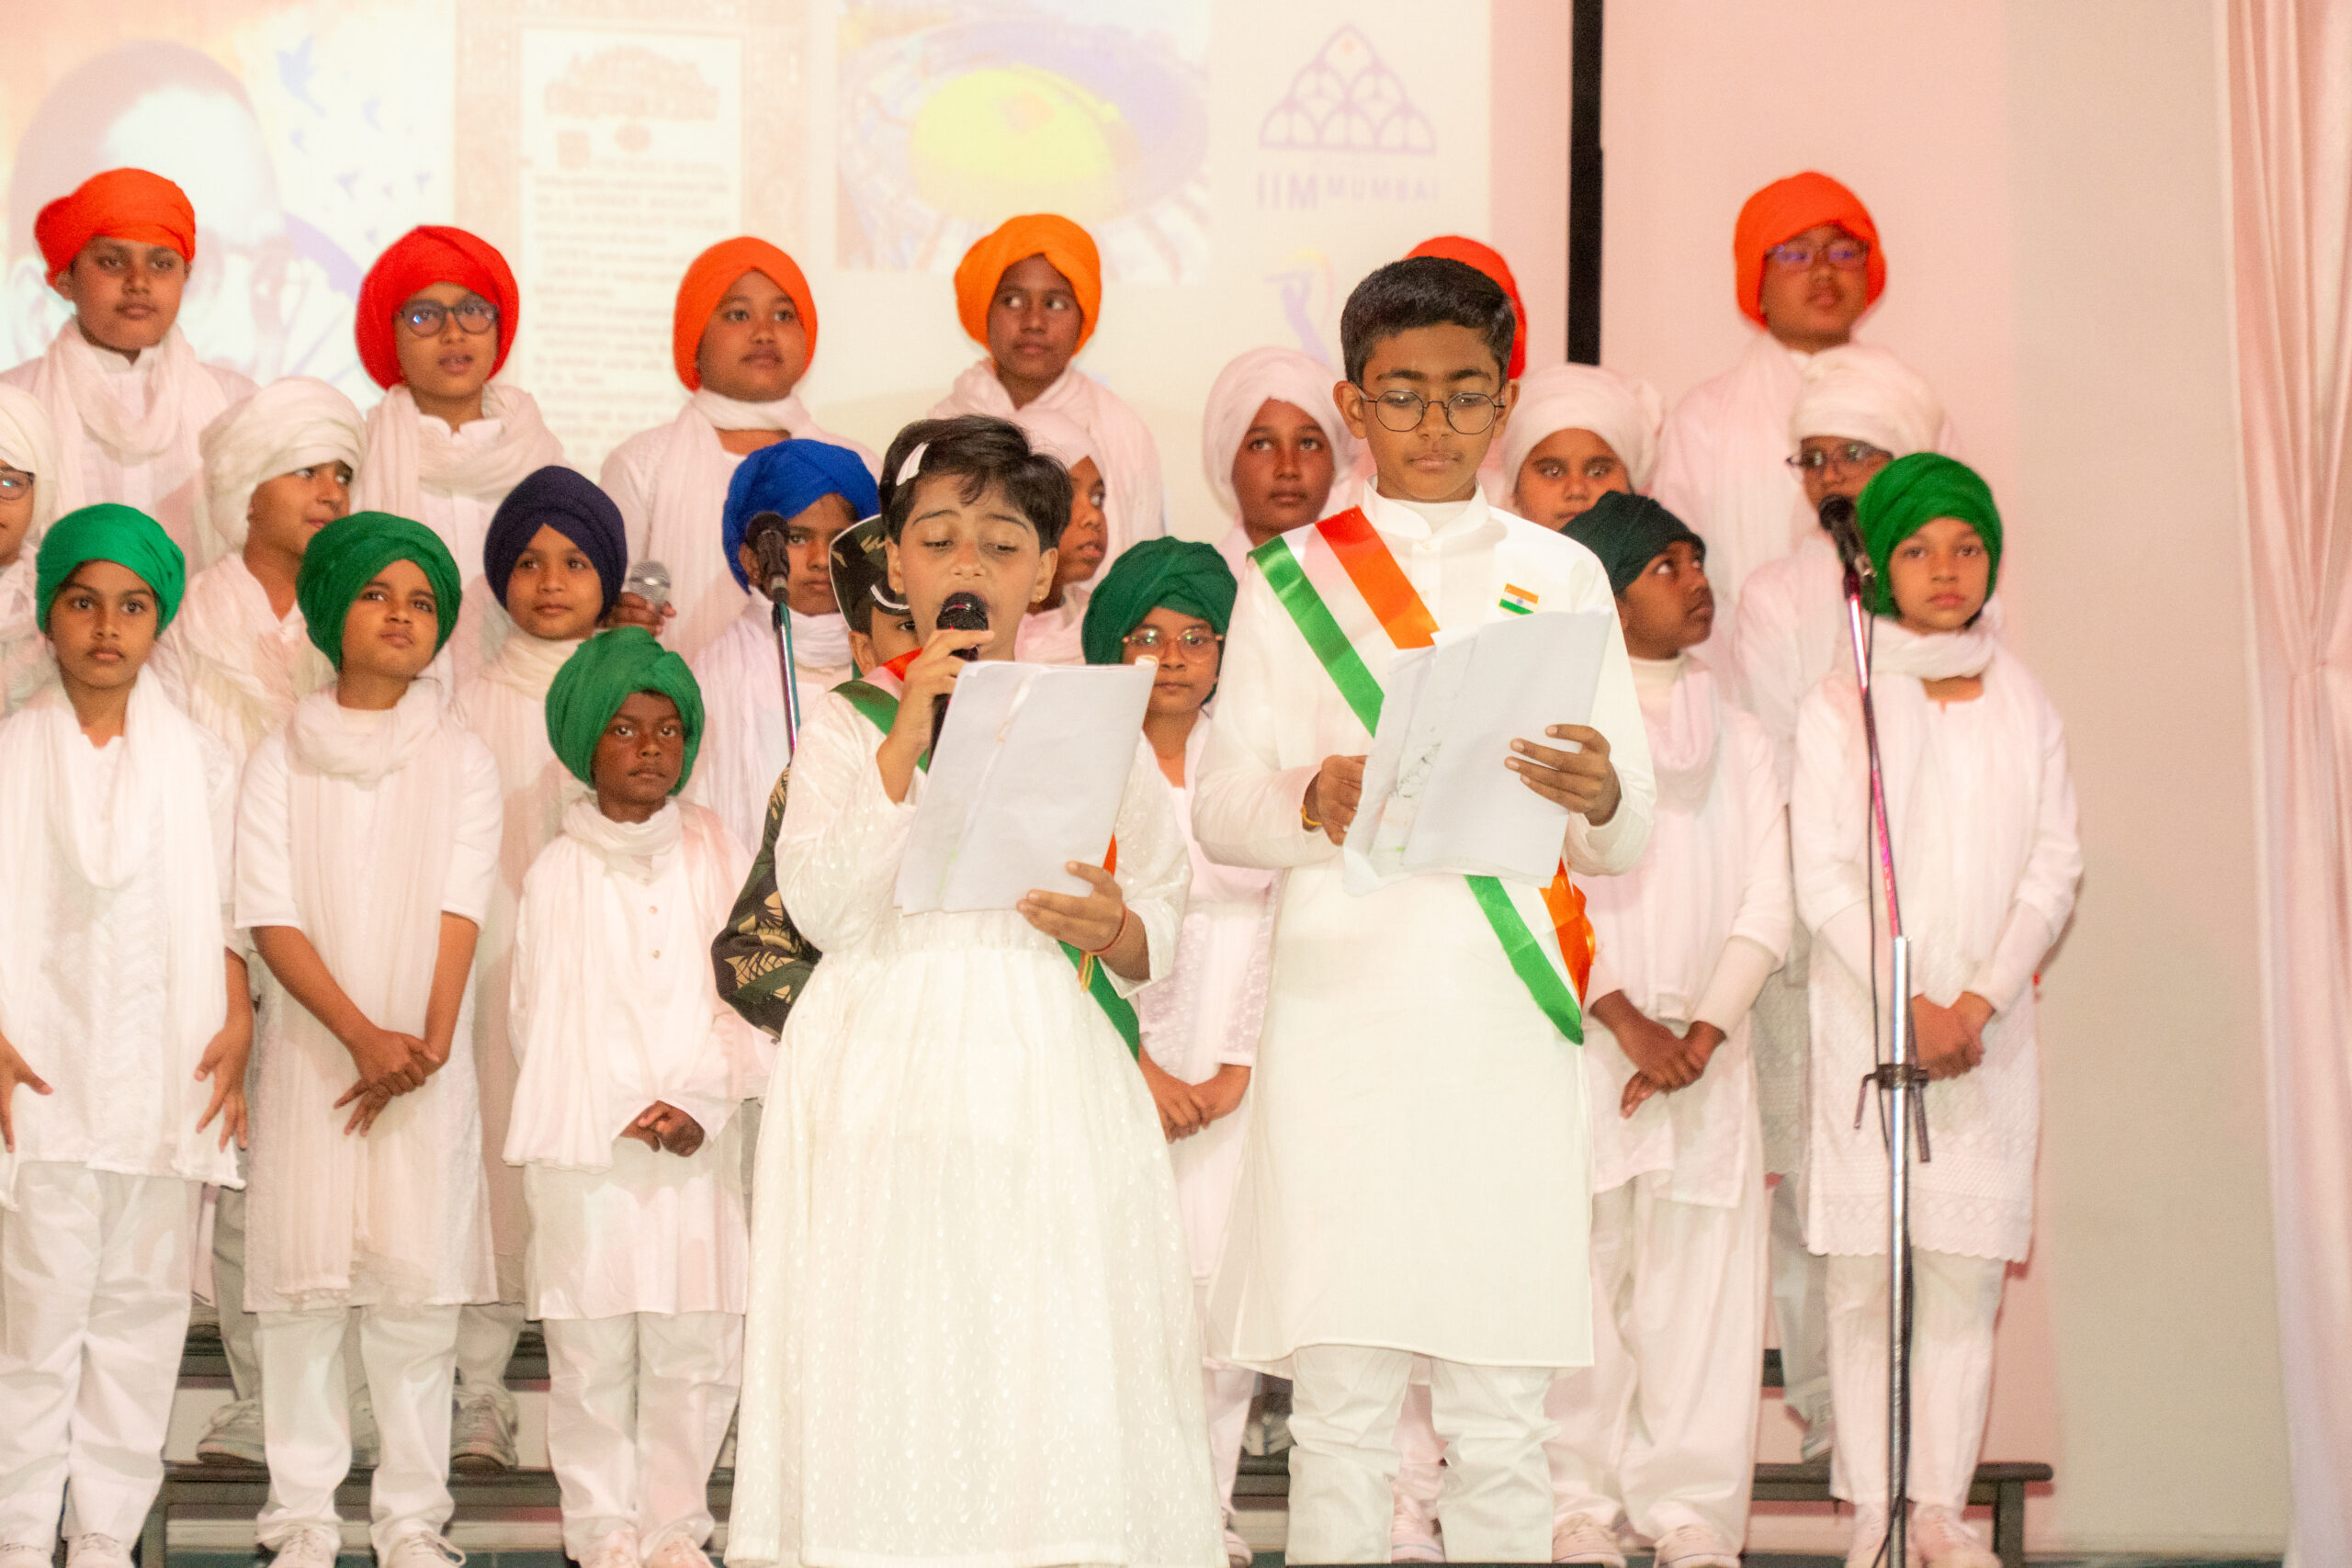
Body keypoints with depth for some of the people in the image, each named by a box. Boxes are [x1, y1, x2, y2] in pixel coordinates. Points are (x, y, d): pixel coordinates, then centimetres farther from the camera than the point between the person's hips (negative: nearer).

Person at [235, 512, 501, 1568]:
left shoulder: (462, 762, 7)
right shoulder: (281, 761, 5)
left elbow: (459, 912, -1)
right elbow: (271, 920, -3)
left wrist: (429, 1041, -14)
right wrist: (363, 1034, -15)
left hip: (425, 1060, 0)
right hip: (310, 1051, 0)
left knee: (419, 1288, -2)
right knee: (303, 1281, -1)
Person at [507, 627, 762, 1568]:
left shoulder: (713, 854, 8)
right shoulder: (558, 872, 4)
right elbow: (541, 1021, 4)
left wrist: (703, 1100, -8)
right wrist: (625, 1113, -4)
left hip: (700, 1144, 1)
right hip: (587, 1145, -1)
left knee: (696, 1347, 1)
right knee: (592, 1354, 1)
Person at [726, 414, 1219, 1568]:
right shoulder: (846, 725, 7)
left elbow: (1166, 916, 11)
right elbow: (819, 906, -7)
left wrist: (1116, 932, -12)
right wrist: (906, 741, -12)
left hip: (1049, 1081, 1)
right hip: (888, 1075, -1)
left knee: (1054, 1360, -5)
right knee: (893, 1355, -5)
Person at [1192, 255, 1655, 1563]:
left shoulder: (1562, 576, 14)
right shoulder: (1296, 579, 10)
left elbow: (1625, 842, 9)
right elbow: (1221, 809, 3)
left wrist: (1599, 798, -15)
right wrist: (1314, 804, -18)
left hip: (1511, 1016, 1)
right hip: (1345, 1006, -1)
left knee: (1503, 1409, 1)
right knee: (1344, 1400, -3)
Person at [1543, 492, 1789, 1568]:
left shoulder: (1738, 739, 16)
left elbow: (1764, 903, 7)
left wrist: (1702, 1032, -7)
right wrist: (1626, 1018, -12)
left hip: (1709, 1048, 3)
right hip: (1580, 1038, -3)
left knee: (1703, 1280, -2)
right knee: (1579, 1276, -6)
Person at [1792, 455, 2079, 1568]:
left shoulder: (2025, 706, 10)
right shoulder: (1838, 707, 2)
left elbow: (2054, 865, 5)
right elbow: (1824, 878, -3)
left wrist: (1977, 1002, -8)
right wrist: (1909, 1006, -12)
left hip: (1990, 1027, 2)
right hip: (1863, 1024, -2)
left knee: (1967, 1278, 0)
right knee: (1864, 1282, -2)